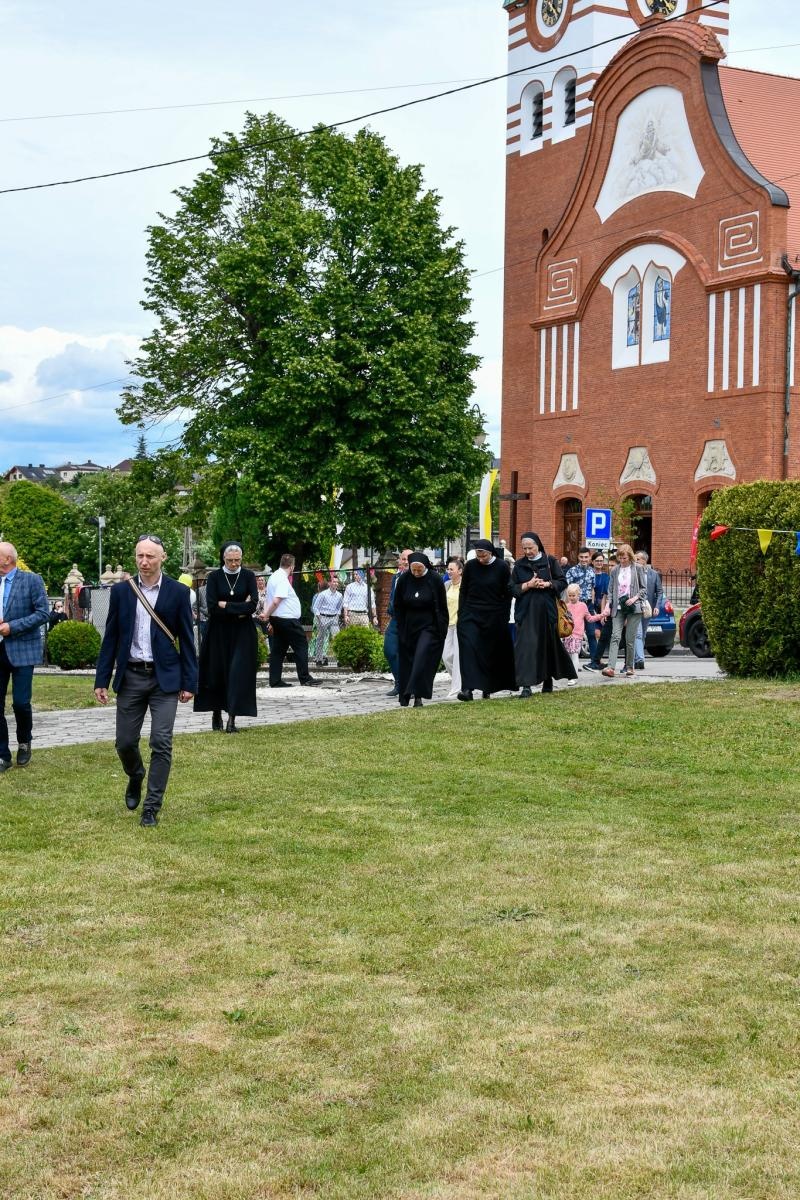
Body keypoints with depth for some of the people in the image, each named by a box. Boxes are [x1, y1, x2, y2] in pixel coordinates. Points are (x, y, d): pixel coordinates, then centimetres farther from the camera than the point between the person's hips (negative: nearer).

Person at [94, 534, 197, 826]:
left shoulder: (178, 592, -2)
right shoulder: (121, 591, 3)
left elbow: (186, 639, 0)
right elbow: (111, 637, 6)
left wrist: (189, 682, -3)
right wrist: (102, 680, 2)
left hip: (165, 677, -2)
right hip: (131, 677, 2)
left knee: (161, 744, -7)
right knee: (125, 742, 7)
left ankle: (152, 807, 3)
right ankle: (135, 778, 39)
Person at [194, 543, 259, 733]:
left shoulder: (248, 576, 1)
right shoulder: (214, 577, 0)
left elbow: (253, 605, -11)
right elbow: (212, 607, -11)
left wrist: (226, 606, -11)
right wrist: (240, 609, -13)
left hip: (242, 633, 0)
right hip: (219, 633, 1)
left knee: (238, 673, -8)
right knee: (217, 673, 5)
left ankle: (232, 718, -9)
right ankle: (216, 713, 20)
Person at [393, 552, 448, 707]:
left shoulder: (435, 580, -10)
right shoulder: (404, 580, -4)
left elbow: (442, 607, -4)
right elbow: (398, 606, 7)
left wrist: (442, 629, -5)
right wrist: (400, 627, 5)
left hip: (429, 626, -3)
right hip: (408, 627, 3)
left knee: (422, 658, -17)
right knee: (407, 660, 6)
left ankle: (418, 695, -19)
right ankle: (405, 696, 15)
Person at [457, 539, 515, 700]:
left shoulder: (502, 567, -4)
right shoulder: (470, 566, 0)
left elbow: (507, 594, 1)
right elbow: (463, 591, 7)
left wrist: (505, 617, -1)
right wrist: (461, 614, 2)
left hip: (493, 617, 0)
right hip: (471, 615, 0)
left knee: (491, 652, 6)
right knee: (468, 648, -14)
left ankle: (487, 688, 19)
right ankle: (468, 688, -21)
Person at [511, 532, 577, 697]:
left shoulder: (550, 561, 2)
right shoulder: (519, 565, 5)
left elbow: (562, 582, 3)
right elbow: (512, 588, 3)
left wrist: (547, 584, -13)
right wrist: (528, 585, -12)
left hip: (546, 610, 1)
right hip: (526, 612, -1)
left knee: (549, 645, 10)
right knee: (526, 646, -11)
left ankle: (548, 680, 27)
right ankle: (526, 685, -15)